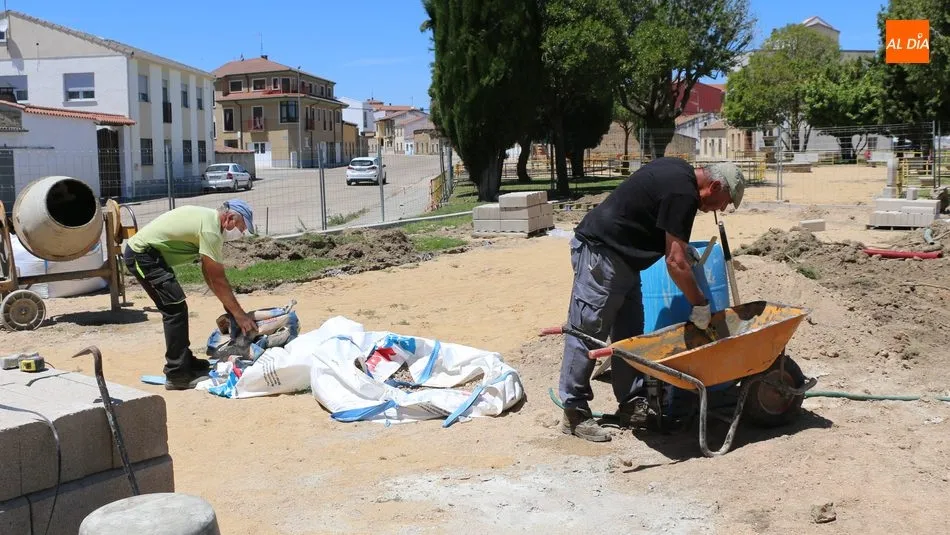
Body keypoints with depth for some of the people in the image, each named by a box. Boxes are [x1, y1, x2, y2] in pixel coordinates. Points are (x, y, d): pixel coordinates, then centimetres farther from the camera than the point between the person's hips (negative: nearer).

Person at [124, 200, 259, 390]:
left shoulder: (209, 217, 10)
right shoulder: (210, 229, -20)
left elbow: (209, 273, 13)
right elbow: (217, 279, -19)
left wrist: (229, 305, 9)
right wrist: (239, 314, -14)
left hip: (140, 251, 11)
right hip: (142, 255, -11)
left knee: (174, 309, 15)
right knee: (176, 309, -13)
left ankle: (185, 362, 24)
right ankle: (177, 375, -10)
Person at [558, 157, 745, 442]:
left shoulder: (679, 170, 10)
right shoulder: (683, 193, -19)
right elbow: (675, 262, -21)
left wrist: (680, 243, 17)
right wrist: (700, 305, -10)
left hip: (621, 256, 11)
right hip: (600, 252, -11)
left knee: (629, 335, 11)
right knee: (589, 333, -7)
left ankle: (631, 405, 18)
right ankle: (574, 413, 0)